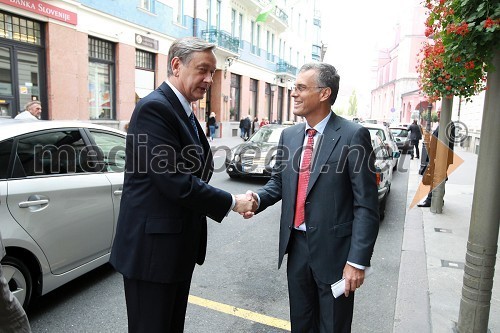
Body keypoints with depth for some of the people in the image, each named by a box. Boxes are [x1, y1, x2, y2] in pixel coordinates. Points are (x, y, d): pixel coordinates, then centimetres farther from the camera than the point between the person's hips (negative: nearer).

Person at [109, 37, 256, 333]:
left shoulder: (185, 112, 12)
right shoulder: (154, 108, -18)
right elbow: (176, 182, -24)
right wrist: (231, 202, -14)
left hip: (179, 246, 9)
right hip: (153, 248, -9)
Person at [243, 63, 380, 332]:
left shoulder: (353, 135, -13)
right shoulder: (289, 135, 5)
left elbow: (366, 206, -14)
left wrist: (358, 261, -16)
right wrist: (258, 198, -9)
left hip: (333, 250, -5)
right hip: (296, 246, 5)